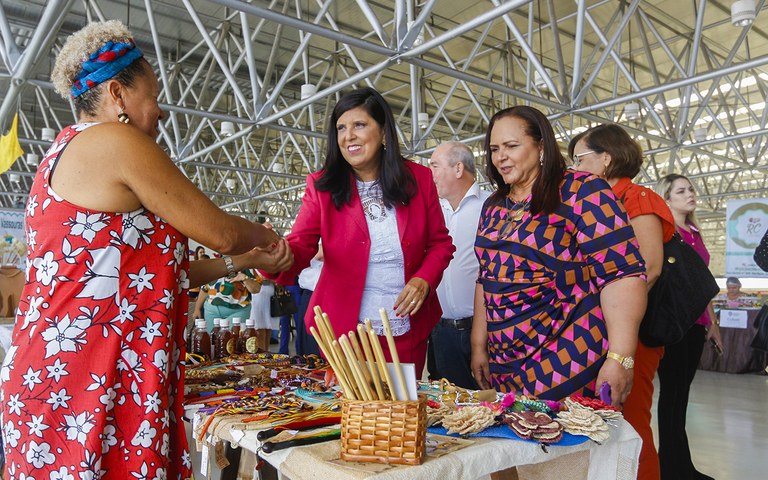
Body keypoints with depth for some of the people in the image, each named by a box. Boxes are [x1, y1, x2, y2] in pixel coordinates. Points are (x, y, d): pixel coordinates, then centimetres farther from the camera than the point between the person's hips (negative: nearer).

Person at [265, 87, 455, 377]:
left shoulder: (418, 179, -2)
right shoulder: (322, 186, -5)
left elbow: (440, 243, 6)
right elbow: (300, 246, -14)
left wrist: (424, 280, -12)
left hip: (408, 329, 2)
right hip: (344, 329, -1)